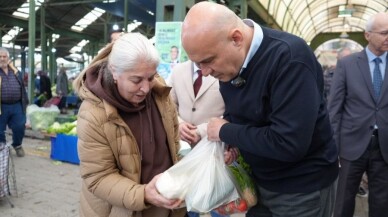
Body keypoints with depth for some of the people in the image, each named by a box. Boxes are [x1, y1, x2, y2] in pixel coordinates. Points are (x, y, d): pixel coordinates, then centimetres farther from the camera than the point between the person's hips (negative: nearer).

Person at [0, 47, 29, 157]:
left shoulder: (15, 71, 11)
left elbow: (22, 87, 14)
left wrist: (25, 102, 12)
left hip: (17, 106, 3)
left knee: (20, 127, 9)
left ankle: (17, 145, 35)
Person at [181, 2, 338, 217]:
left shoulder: (290, 57, -28)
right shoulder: (229, 60, -5)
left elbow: (289, 143, -33)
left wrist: (225, 132, -21)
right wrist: (234, 140, -10)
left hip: (302, 188, -6)